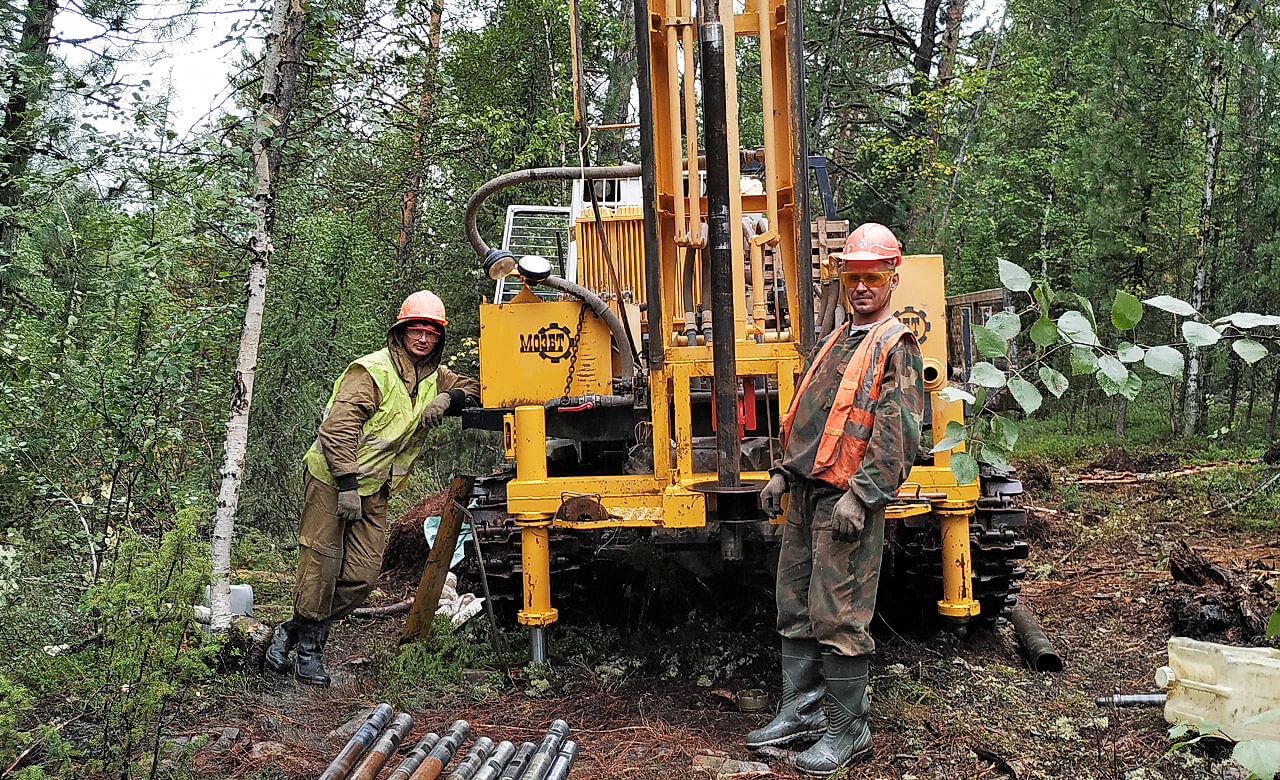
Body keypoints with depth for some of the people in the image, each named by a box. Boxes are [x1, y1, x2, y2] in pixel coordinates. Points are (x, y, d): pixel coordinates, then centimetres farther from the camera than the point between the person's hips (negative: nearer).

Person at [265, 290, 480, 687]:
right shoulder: (371, 371, -17)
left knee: (362, 575, 1)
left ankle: (290, 632, 17)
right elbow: (337, 427, -22)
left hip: (373, 491, 7)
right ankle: (307, 649, 16)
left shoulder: (433, 377, 6)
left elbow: (472, 389, 14)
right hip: (332, 480, -7)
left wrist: (448, 399, -8)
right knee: (322, 564, -3)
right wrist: (347, 483, -26)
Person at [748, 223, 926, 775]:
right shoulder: (836, 342, 19)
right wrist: (783, 474, 16)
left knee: (837, 616, -4)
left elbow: (897, 433, -15)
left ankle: (848, 730, 9)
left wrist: (860, 496, -22)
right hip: (807, 494, 8)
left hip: (848, 500, -8)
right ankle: (801, 711, 25)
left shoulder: (896, 347, -6)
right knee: (795, 607, 13)